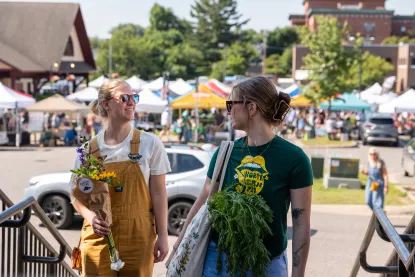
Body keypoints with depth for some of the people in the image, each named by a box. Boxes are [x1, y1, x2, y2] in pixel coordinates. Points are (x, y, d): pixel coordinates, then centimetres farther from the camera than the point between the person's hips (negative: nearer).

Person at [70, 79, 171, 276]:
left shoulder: (150, 144, 0)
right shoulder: (89, 149, 2)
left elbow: (158, 193, 1)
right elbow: (76, 194, 6)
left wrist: (162, 236, -2)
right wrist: (90, 216, -14)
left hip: (137, 238, 0)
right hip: (99, 236, 1)